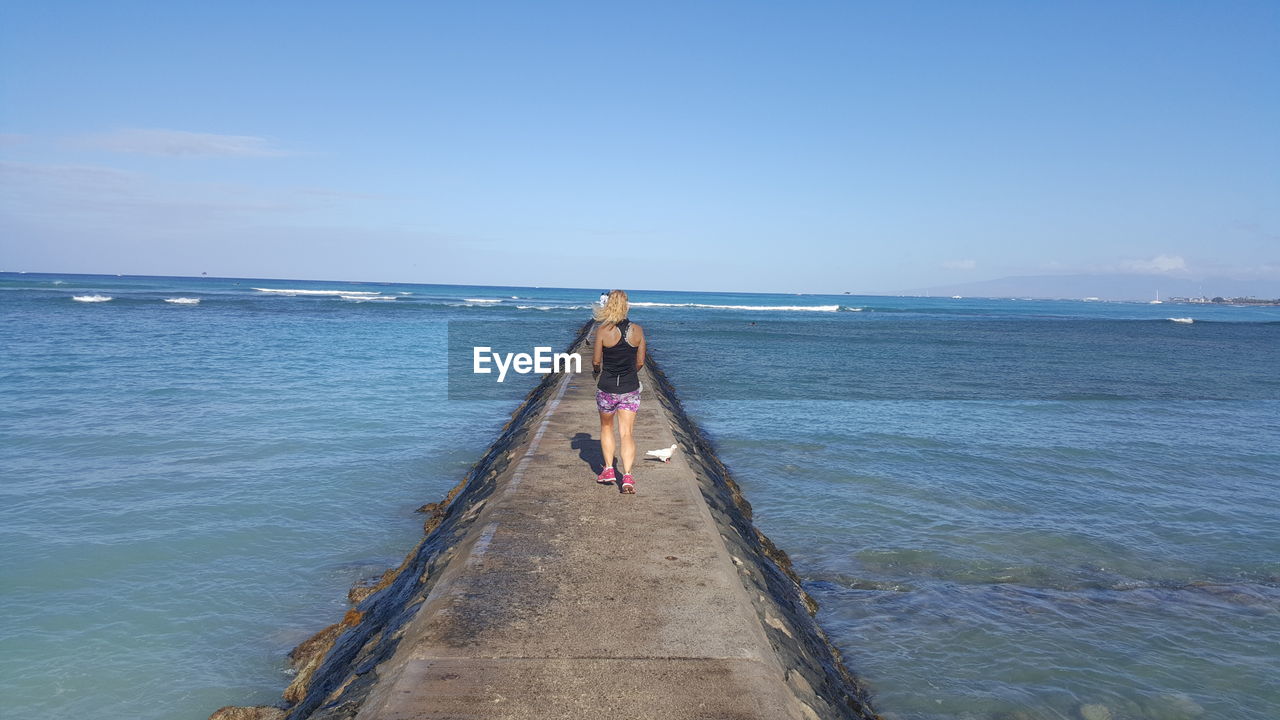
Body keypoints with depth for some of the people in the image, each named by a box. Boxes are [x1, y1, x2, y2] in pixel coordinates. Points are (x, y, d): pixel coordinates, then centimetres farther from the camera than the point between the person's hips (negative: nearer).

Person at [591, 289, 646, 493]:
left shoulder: (603, 330, -11)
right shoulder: (637, 330, -3)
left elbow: (596, 361, -5)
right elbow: (640, 362, 4)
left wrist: (596, 372, 17)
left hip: (607, 386, -1)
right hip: (630, 388, 1)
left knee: (606, 427, 21)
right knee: (626, 433, 3)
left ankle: (608, 469, 20)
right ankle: (627, 475, -9)